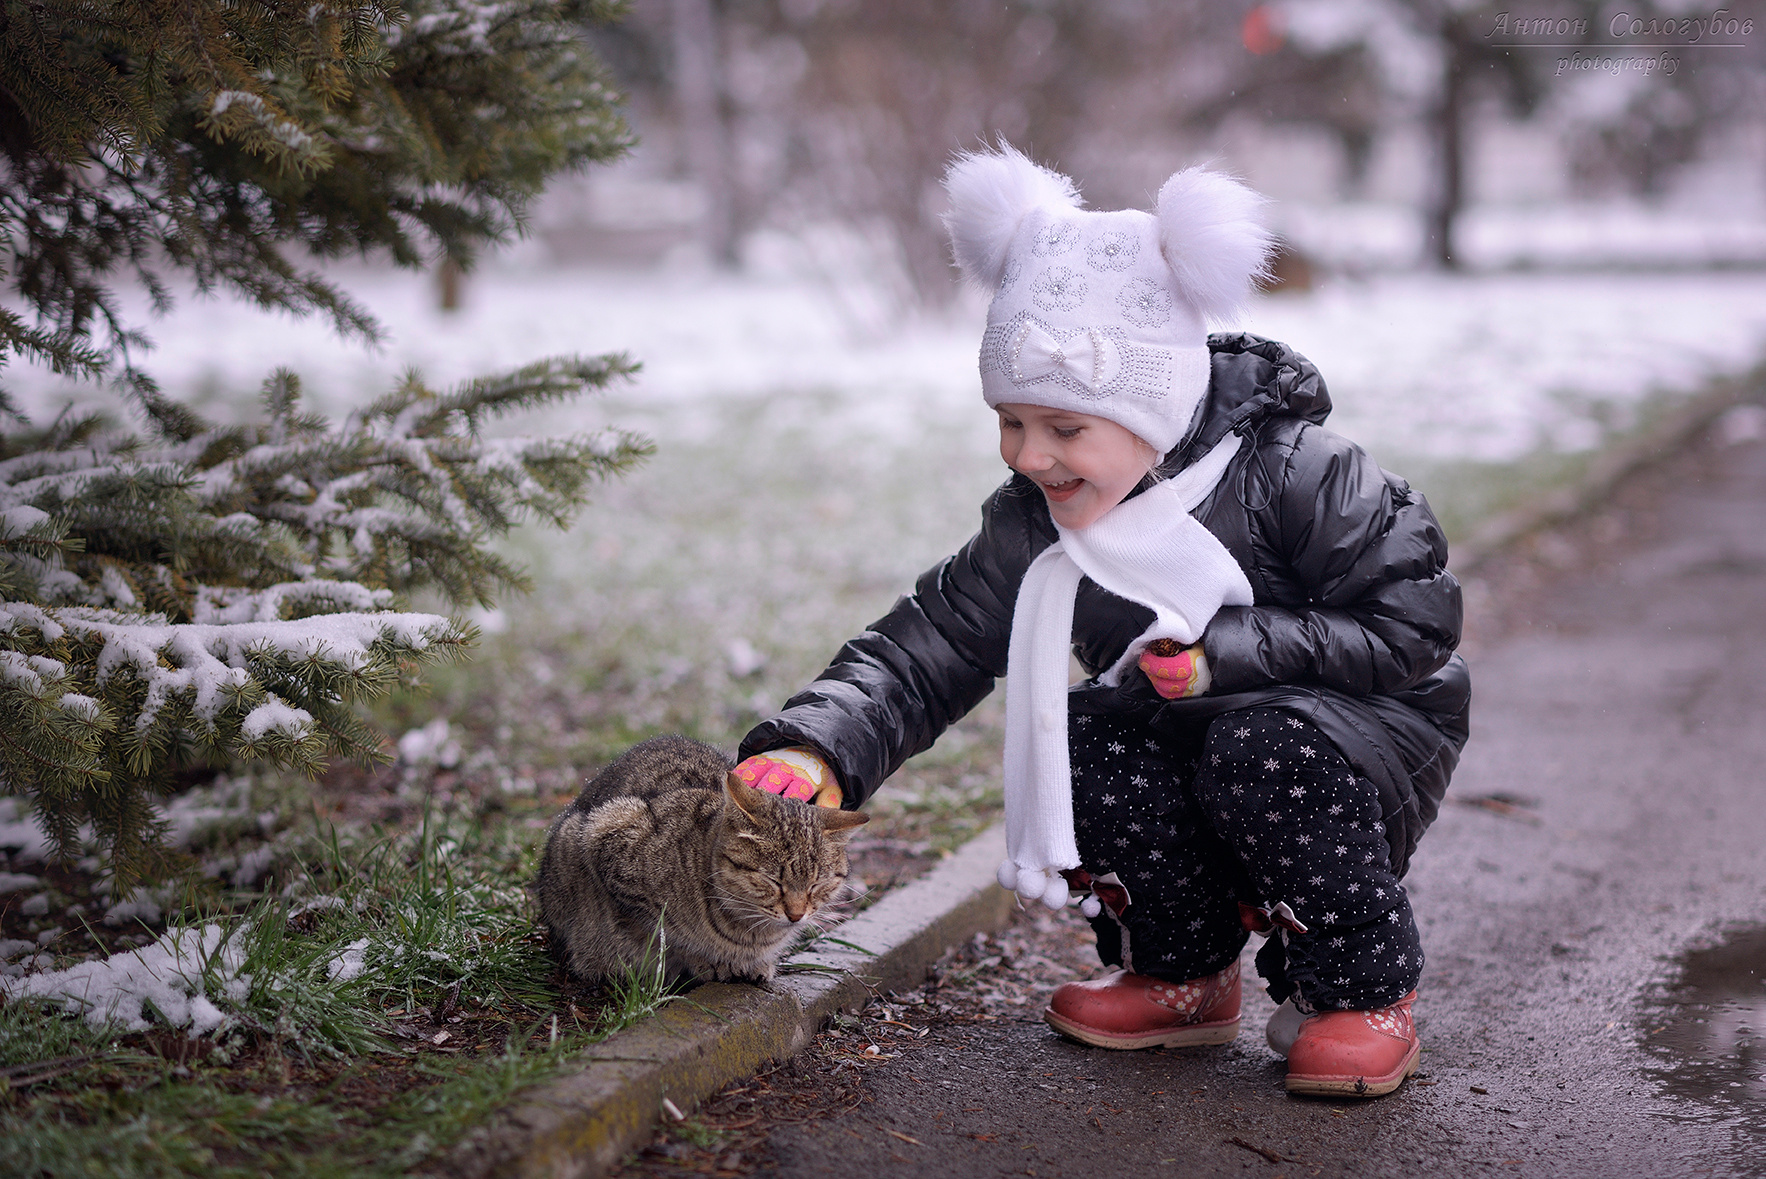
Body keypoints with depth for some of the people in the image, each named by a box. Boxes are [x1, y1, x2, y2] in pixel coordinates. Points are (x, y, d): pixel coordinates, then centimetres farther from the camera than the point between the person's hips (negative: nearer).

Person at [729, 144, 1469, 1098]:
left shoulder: (1289, 474, -22)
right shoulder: (1034, 527, -9)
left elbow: (1414, 623, -20)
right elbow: (921, 653, -13)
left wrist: (1226, 652, -27)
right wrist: (814, 748, -32)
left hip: (1373, 726, -4)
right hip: (1182, 756, 5)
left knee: (1263, 748, -35)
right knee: (1084, 736, -25)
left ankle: (1363, 993, -10)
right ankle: (1186, 975, 1)